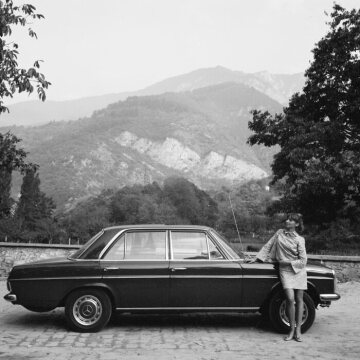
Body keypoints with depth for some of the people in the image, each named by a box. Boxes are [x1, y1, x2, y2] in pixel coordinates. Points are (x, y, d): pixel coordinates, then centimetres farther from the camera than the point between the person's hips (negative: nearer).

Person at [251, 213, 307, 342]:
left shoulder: (299, 239, -1)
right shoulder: (279, 233, 6)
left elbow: (303, 261, -3)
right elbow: (267, 246, 11)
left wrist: (288, 262, -11)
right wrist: (257, 259, 9)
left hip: (298, 270, 0)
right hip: (285, 270, 0)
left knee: (299, 299, 1)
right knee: (290, 299, -13)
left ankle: (298, 330, 9)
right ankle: (292, 330, 0)